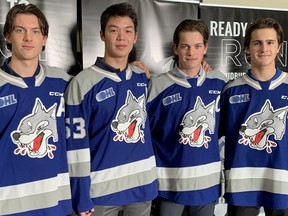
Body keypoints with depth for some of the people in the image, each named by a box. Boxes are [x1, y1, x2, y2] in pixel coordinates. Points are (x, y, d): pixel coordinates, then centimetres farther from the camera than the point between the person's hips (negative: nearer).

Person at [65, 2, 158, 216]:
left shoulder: (143, 78, 5)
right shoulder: (83, 83, -10)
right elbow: (76, 142, -10)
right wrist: (81, 195, -10)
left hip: (143, 184, 5)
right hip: (102, 188, -4)